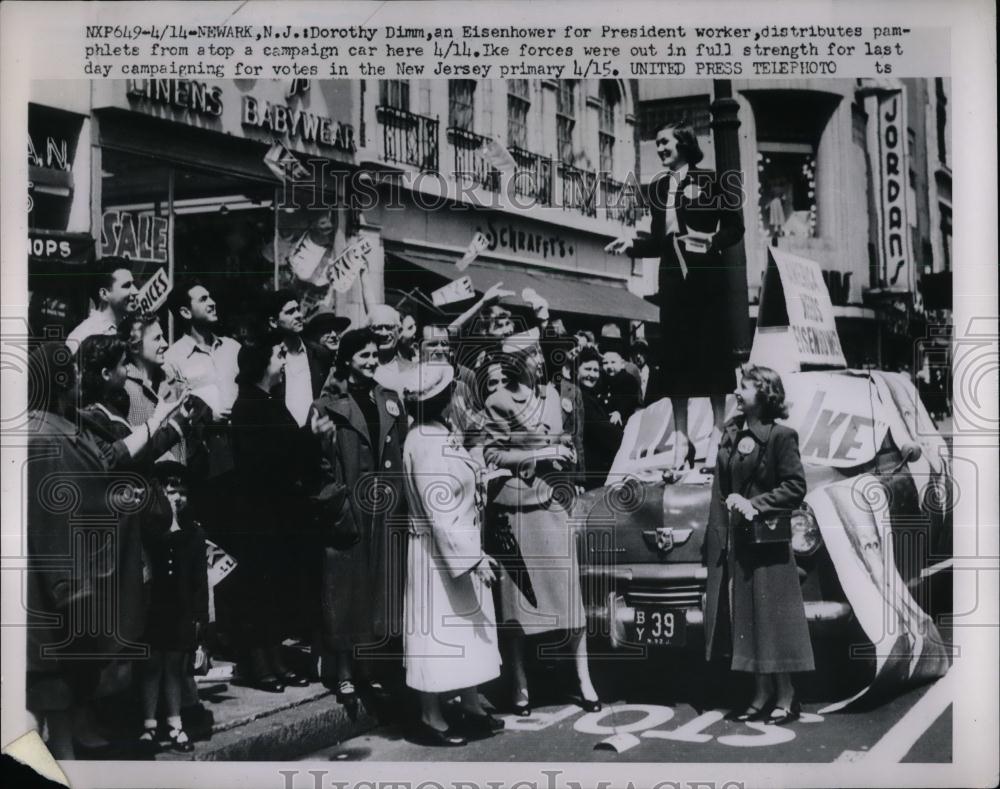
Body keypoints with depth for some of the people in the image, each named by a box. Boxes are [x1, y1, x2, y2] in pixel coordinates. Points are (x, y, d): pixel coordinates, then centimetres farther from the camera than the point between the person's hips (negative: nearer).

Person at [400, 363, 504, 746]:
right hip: (439, 552, -9)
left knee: (468, 629, 16)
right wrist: (473, 557, -24)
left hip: (462, 548, 9)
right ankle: (431, 718, 11)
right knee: (438, 630, 0)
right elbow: (439, 510, -24)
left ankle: (471, 708, 27)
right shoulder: (424, 443, -21)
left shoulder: (443, 435, 7)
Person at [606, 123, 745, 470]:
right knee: (674, 352, 3)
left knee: (711, 349, -1)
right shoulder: (658, 187, 13)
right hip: (672, 278, 5)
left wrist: (712, 240, -19)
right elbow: (658, 241, 14)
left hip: (706, 275, -4)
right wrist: (631, 244, -2)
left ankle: (719, 432, 6)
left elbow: (734, 226, -2)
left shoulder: (707, 180, -1)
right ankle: (681, 436, 9)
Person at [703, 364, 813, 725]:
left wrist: (754, 503, -17)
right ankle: (761, 695, 20)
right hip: (736, 540, 7)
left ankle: (785, 697, 11)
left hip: (767, 540, -7)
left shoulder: (781, 436, -10)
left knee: (772, 617, 0)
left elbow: (796, 488, -13)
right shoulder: (732, 433, 10)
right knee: (746, 617, 10)